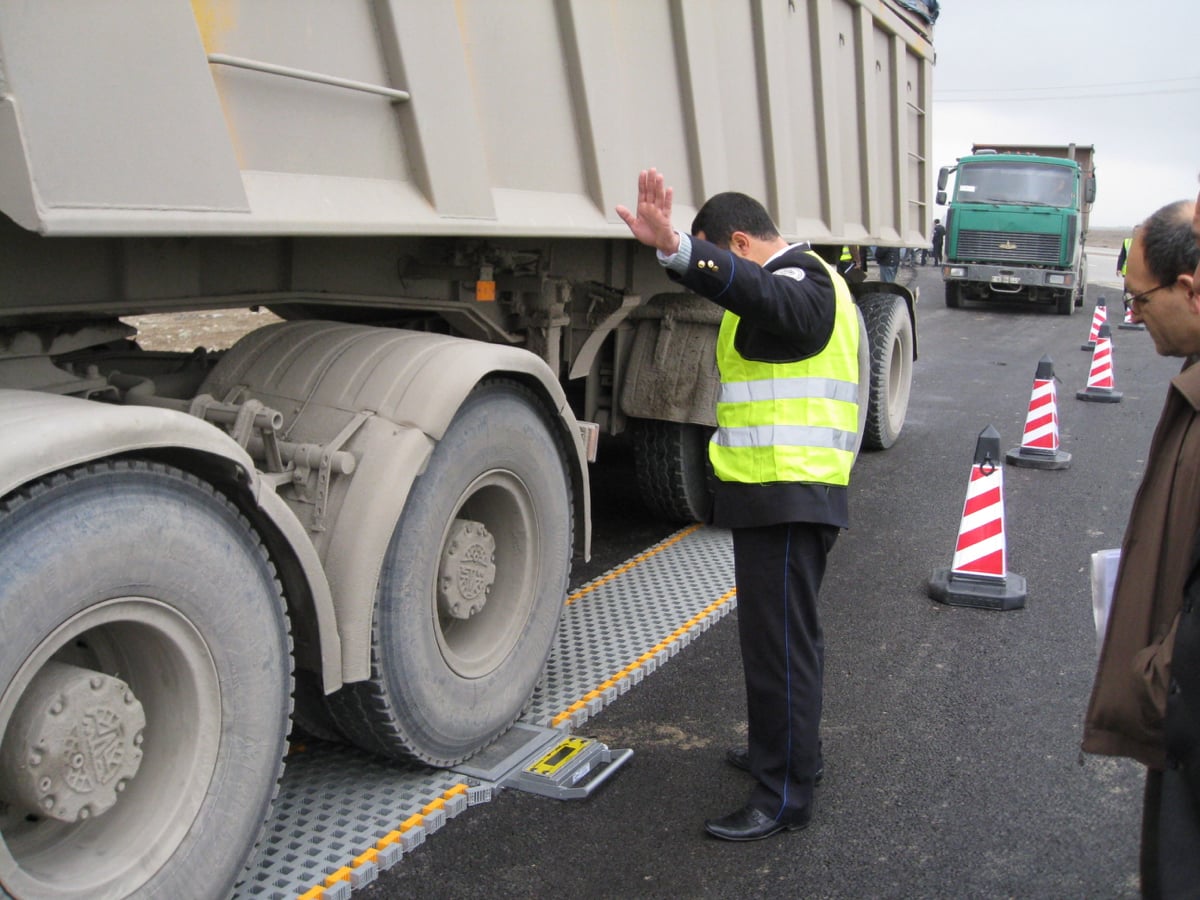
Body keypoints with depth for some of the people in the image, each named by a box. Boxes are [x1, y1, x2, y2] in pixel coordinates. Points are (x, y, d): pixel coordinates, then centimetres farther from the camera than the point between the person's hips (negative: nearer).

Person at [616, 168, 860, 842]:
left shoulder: (798, 284, -16)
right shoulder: (813, 282, 19)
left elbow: (755, 288, -37)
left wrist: (675, 250, -54)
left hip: (785, 499, -11)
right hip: (792, 496, 11)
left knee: (781, 642, -4)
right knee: (789, 631, 22)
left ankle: (785, 797, 7)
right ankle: (790, 752, 38)